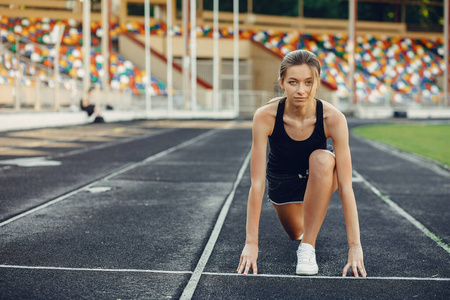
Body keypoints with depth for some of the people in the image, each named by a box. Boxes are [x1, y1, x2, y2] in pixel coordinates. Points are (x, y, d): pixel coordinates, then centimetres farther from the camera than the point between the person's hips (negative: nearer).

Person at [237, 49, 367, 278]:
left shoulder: (333, 119, -33)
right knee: (295, 233, 17)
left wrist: (355, 246, -36)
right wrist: (251, 243, -32)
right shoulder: (265, 117, -32)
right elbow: (257, 184, -30)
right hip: (281, 179, 2)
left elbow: (345, 186, -32)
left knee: (322, 158, -36)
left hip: (320, 177, -1)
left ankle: (308, 246, -24)